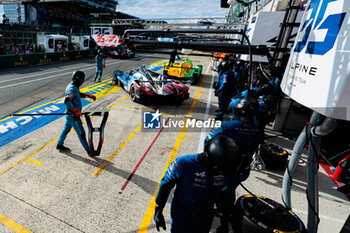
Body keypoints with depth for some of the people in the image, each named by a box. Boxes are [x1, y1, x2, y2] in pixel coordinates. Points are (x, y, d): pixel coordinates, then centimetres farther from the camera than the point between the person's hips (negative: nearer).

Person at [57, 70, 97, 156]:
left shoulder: (73, 86, 6)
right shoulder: (72, 89, -25)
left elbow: (79, 94, 24)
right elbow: (67, 101, -37)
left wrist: (89, 96, 14)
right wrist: (76, 111, -32)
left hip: (69, 114, 10)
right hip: (73, 115, -10)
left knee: (66, 128, 24)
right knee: (81, 133, 0)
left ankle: (59, 145, 42)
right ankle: (88, 150, 11)